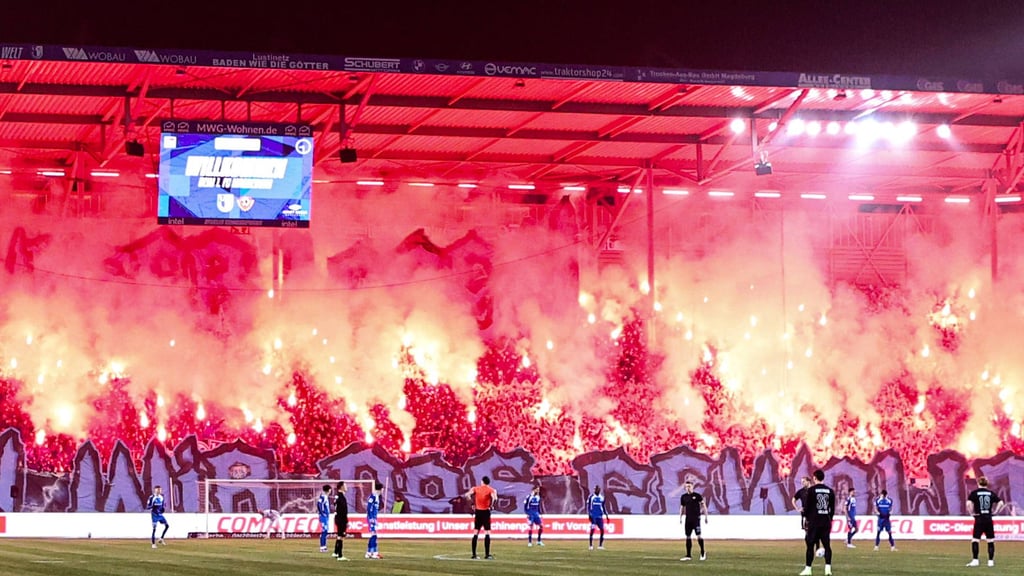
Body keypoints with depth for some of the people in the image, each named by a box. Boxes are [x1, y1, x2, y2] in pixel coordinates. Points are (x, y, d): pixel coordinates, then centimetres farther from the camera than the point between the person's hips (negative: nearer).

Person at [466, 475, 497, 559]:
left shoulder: (476, 489, 5)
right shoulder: (491, 490, -4)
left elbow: (467, 495, -7)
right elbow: (494, 498, -23)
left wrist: (473, 503, 3)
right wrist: (491, 506, -8)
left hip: (478, 512, 4)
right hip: (486, 512, -4)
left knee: (476, 533, 9)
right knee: (487, 533, -2)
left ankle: (474, 554, 10)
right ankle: (487, 554, -8)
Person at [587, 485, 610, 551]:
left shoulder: (602, 498, 11)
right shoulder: (591, 497, -2)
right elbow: (588, 506, -3)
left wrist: (606, 515, 15)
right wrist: (589, 515, -11)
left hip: (600, 516, 5)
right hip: (593, 516, -5)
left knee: (602, 530, -2)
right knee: (592, 530, -11)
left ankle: (600, 545, 7)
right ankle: (591, 545, -5)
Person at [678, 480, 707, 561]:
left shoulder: (697, 496, -4)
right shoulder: (683, 497, 9)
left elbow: (703, 504, -1)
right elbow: (682, 507, 17)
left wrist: (706, 516, -5)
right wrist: (680, 517, 10)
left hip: (696, 518, -5)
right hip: (688, 518, 5)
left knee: (698, 535, -7)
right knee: (688, 536, 5)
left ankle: (703, 553, 4)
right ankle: (688, 555, 9)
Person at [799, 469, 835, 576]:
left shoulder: (811, 490, -6)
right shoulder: (830, 491, 7)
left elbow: (806, 507, -5)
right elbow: (832, 508, 9)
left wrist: (807, 518, 8)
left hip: (814, 522, -4)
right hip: (826, 522, 4)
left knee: (810, 545, 2)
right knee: (827, 545, 5)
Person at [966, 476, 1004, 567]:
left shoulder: (974, 493, -1)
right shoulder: (991, 493, 6)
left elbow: (969, 503, -17)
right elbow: (1000, 502, -1)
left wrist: (972, 513, -5)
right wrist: (995, 511, 6)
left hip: (979, 519, -3)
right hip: (989, 519, 3)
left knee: (975, 540, 1)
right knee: (990, 541, 9)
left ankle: (975, 560, -4)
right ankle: (991, 561, 9)